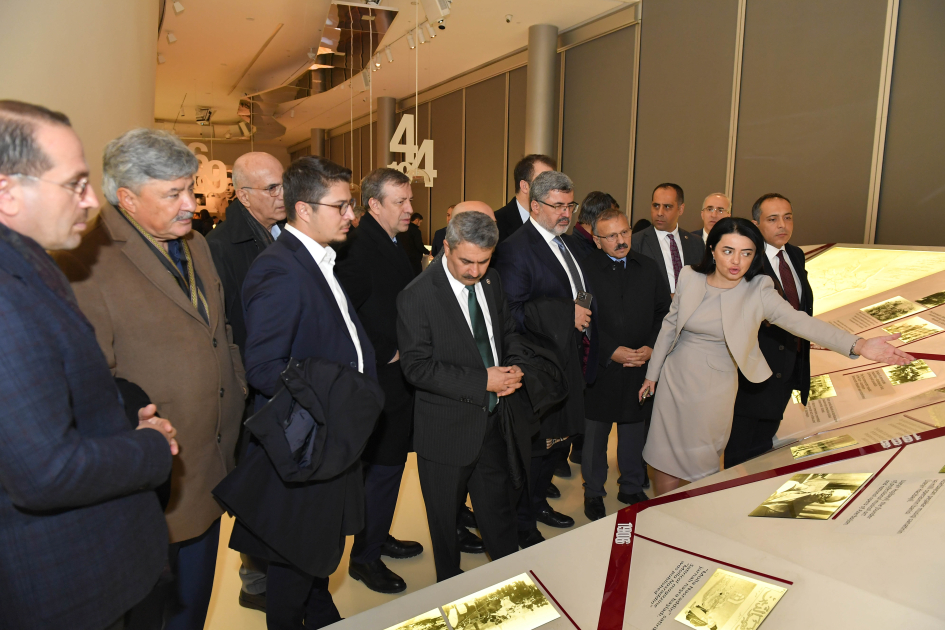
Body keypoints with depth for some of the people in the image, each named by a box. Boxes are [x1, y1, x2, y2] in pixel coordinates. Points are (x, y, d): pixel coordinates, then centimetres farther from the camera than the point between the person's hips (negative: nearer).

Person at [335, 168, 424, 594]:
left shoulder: (395, 243, 11)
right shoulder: (358, 250, -20)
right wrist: (386, 353, -18)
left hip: (401, 377, 9)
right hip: (381, 382, -9)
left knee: (390, 464, 20)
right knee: (381, 468, 3)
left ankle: (377, 536, 39)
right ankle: (365, 558, 23)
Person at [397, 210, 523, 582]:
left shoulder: (491, 282, 1)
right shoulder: (417, 296, -19)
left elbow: (508, 332, 14)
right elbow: (417, 367, -22)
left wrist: (513, 370, -7)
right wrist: (482, 381, -25)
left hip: (493, 420, 5)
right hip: (446, 429, -5)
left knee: (498, 509, 21)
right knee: (445, 519, 16)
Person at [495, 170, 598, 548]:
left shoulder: (570, 243, 12)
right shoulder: (516, 249, -16)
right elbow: (513, 312, -25)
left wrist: (585, 312, 7)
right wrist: (566, 314, -25)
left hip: (570, 364, 9)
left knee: (559, 441, 21)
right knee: (537, 446, 3)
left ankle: (538, 502, 43)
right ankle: (522, 527, 24)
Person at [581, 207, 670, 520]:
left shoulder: (648, 267, 6)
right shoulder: (585, 268, -8)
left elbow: (664, 312, 8)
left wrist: (651, 347, -7)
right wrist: (612, 352, -16)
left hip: (641, 366, 4)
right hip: (600, 368, -3)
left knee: (634, 431, 17)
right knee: (595, 433, 11)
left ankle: (631, 488, 36)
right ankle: (593, 492, 29)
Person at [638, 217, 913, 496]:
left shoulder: (758, 291, -10)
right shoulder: (690, 278, -4)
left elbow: (800, 322, -21)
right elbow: (670, 326, 4)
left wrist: (858, 345, -36)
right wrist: (652, 374, 10)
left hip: (714, 388, -2)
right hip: (675, 378, 2)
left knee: (700, 462, 7)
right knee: (663, 455, 9)